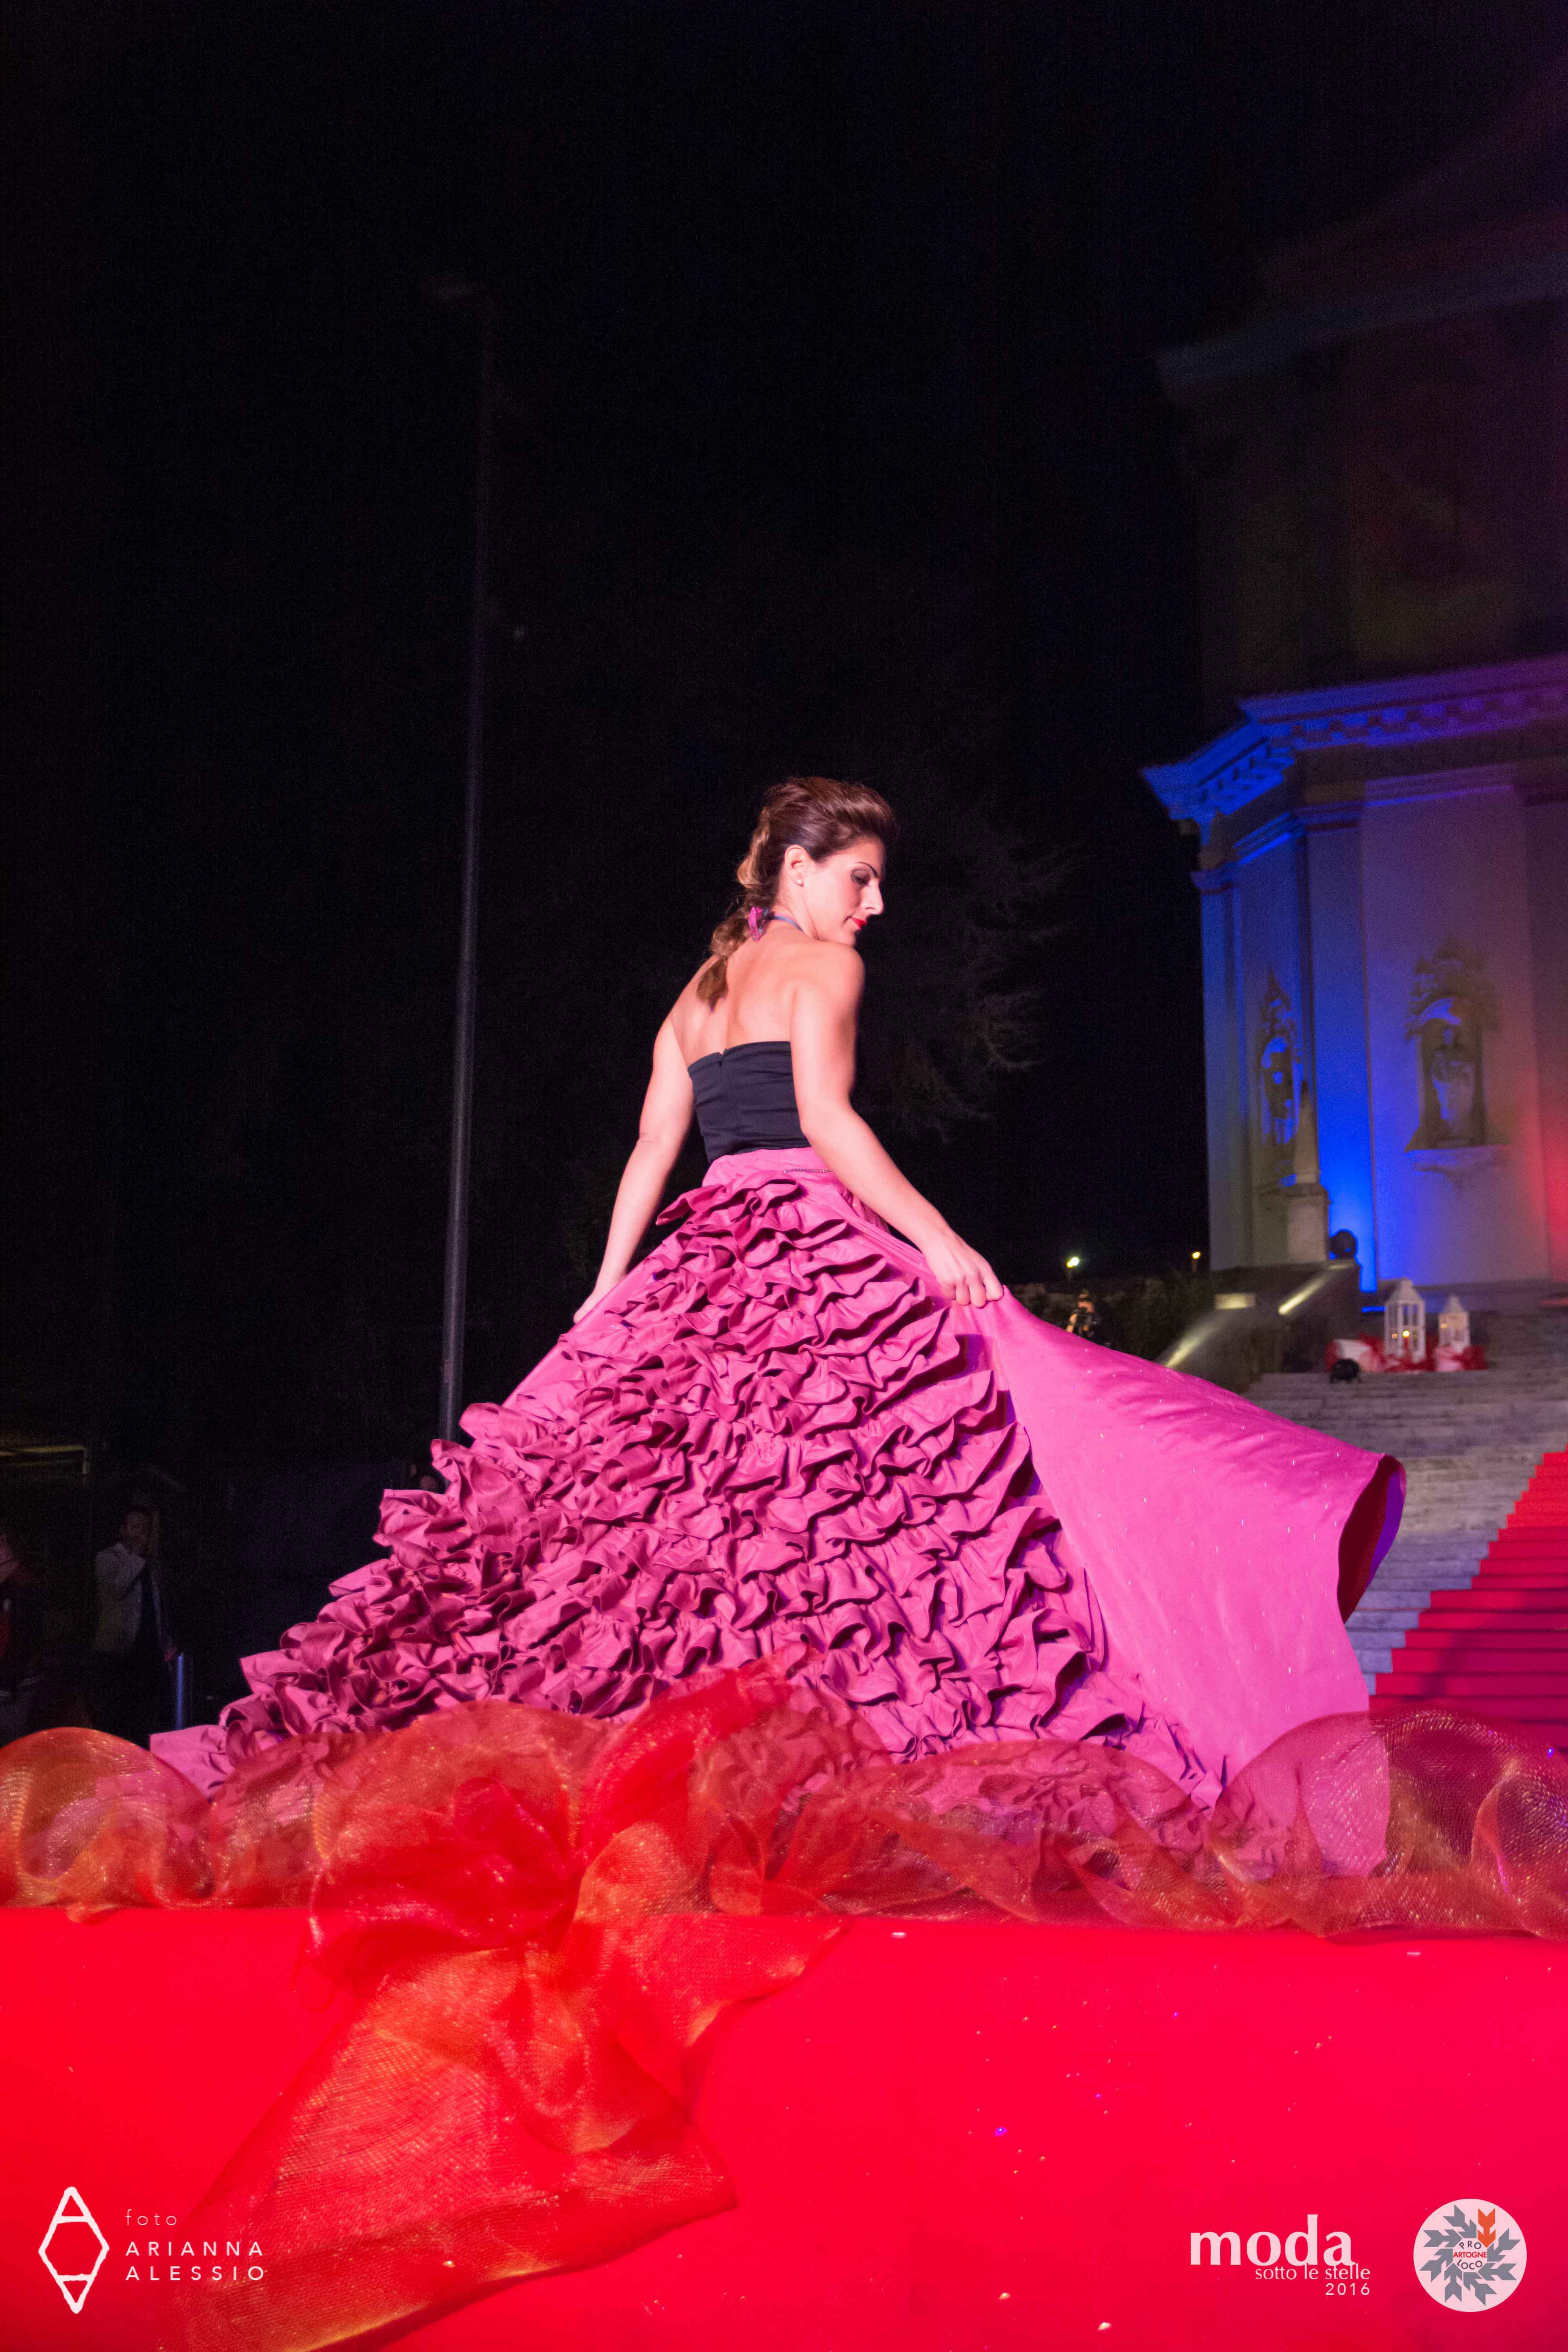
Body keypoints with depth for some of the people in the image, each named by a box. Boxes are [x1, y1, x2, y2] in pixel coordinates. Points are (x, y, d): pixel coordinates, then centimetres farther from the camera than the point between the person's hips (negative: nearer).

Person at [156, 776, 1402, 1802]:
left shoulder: (697, 997, 23)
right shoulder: (821, 967, 1)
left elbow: (649, 1159, 19)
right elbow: (826, 1119, -14)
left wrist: (604, 1307, 19)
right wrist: (935, 1237, -19)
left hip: (699, 1268, 8)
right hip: (811, 1244, -7)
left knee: (648, 1470, 6)